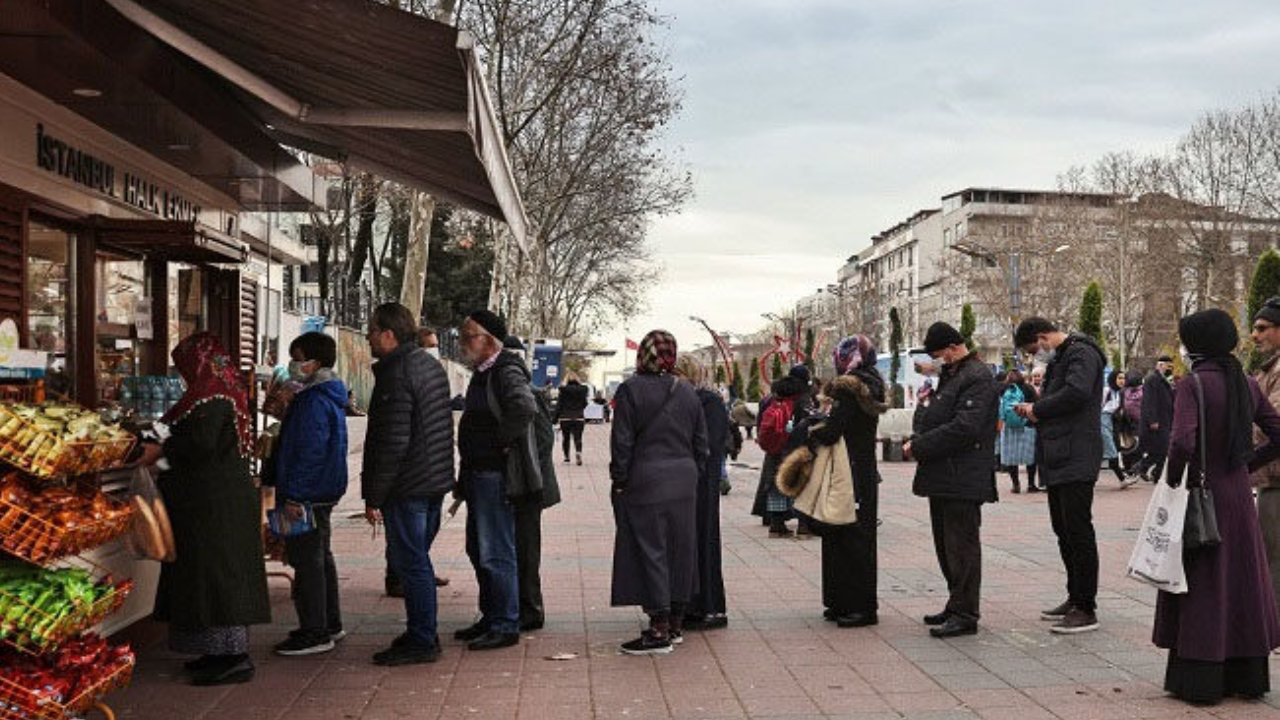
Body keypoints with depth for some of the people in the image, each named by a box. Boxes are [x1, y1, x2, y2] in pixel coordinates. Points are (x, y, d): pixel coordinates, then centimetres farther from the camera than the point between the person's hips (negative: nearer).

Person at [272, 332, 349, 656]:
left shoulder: (314, 401, -19)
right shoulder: (330, 396, 14)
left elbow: (308, 451, -23)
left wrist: (293, 496, -23)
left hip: (308, 493, -11)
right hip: (325, 491, 11)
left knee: (307, 560, -5)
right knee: (321, 557, 18)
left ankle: (315, 633, -1)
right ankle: (330, 624, 27)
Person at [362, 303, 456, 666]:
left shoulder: (396, 376, -18)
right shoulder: (431, 364, 12)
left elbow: (392, 443, -23)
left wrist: (373, 496, -17)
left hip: (407, 486, -10)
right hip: (435, 481, 10)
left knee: (410, 563, -2)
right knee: (416, 560, 18)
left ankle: (421, 642, 5)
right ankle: (423, 634, 27)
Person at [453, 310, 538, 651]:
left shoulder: (506, 372, -16)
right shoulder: (482, 373, 15)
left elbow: (525, 407, -35)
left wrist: (501, 441, -21)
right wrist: (465, 476, 18)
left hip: (496, 475, -10)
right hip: (479, 473, 10)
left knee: (496, 553, -5)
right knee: (478, 550, 17)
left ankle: (506, 626, 4)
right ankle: (490, 618, 28)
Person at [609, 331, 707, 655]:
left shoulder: (631, 390, -10)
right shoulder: (687, 392, 8)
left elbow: (622, 442, -11)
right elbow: (701, 443, 11)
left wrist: (619, 482, -4)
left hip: (646, 485, -6)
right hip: (683, 484, 6)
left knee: (650, 551, -2)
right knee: (679, 548, 13)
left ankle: (659, 630, -4)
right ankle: (675, 622, 24)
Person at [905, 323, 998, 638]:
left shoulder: (978, 378, -13)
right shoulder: (950, 376, 18)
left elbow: (964, 427, -22)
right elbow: (933, 416, 23)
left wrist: (920, 446, -17)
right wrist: (917, 437, 2)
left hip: (963, 479, -10)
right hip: (943, 478, 10)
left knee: (961, 544, -5)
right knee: (945, 544, 15)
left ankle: (965, 615, 0)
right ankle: (957, 605, 26)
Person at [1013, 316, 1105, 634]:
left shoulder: (1082, 354, -11)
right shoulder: (1058, 359, 21)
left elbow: (1076, 393, -27)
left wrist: (1038, 409, -14)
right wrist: (1034, 409, 5)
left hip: (1076, 460, -10)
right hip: (1058, 459, 10)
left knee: (1078, 531, -7)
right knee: (1063, 530, 15)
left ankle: (1086, 609, -2)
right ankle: (1075, 598, 26)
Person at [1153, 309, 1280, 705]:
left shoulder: (1193, 384, -15)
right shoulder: (1247, 384, 3)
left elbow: (1182, 442, -26)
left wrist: (1173, 478, -11)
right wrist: (1248, 464, 13)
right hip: (1239, 494, 5)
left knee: (1201, 585, 3)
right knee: (1242, 582, 15)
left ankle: (1199, 681, 9)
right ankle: (1247, 675, 24)